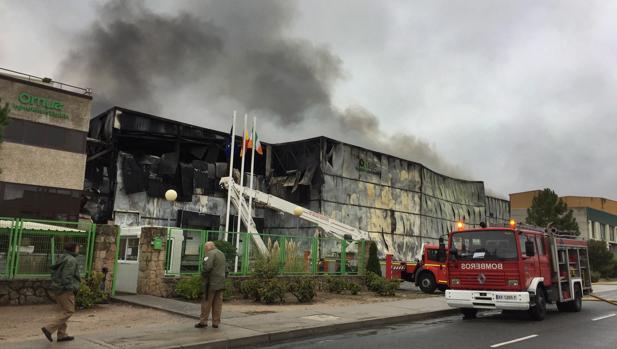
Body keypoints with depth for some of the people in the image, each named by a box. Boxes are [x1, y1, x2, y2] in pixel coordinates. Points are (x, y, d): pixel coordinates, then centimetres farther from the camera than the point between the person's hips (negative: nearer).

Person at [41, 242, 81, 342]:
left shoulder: (62, 258, 16)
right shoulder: (71, 260, -14)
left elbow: (54, 272, 19)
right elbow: (67, 276, -22)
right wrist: (70, 288, -19)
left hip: (57, 288, 10)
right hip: (65, 289, -10)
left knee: (64, 311, 15)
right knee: (69, 311, -5)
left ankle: (62, 334, 18)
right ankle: (49, 329, -11)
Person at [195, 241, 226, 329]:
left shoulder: (211, 253, -10)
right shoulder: (222, 254, 17)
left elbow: (207, 267, -22)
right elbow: (225, 267, 19)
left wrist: (203, 275, -7)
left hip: (212, 282, -7)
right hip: (221, 282, 8)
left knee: (206, 302, 1)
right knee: (217, 303, 8)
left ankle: (203, 321, 5)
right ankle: (216, 322, 10)